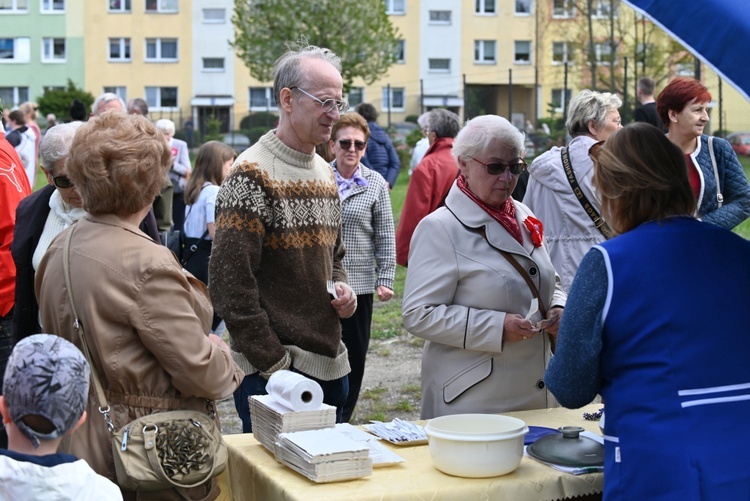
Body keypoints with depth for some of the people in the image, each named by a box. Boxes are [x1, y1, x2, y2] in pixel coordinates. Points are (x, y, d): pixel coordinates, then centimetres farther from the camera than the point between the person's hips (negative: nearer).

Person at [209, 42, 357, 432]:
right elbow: (230, 283, -18)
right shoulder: (253, 175, -13)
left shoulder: (325, 172, 13)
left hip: (330, 366, 8)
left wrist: (342, 288, 3)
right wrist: (275, 363, -17)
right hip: (275, 373, -8)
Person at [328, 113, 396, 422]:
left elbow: (386, 237, 2)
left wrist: (386, 279, -4)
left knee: (354, 354, 7)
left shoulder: (376, 185, 2)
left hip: (359, 284, 0)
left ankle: (342, 420, 19)